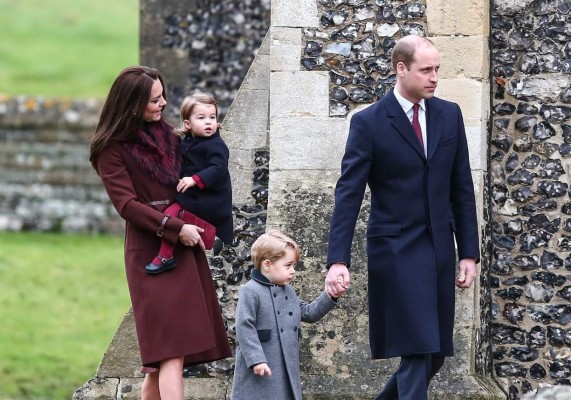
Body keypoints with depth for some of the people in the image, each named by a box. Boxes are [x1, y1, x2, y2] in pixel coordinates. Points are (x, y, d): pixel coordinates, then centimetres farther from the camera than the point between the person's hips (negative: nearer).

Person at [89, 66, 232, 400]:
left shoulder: (167, 134, 14)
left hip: (184, 246, 6)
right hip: (151, 251, -6)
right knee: (172, 346, -15)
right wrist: (175, 229, -17)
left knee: (162, 353, 5)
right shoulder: (112, 149, -5)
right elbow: (127, 204, -12)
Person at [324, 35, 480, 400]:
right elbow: (348, 194, -10)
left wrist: (469, 253, 6)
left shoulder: (449, 115, 7)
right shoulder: (369, 123, -7)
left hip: (440, 249, 5)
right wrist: (338, 261, -18)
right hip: (396, 251, -5)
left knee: (436, 354, 9)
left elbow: (462, 189, 10)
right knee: (417, 352, -11)